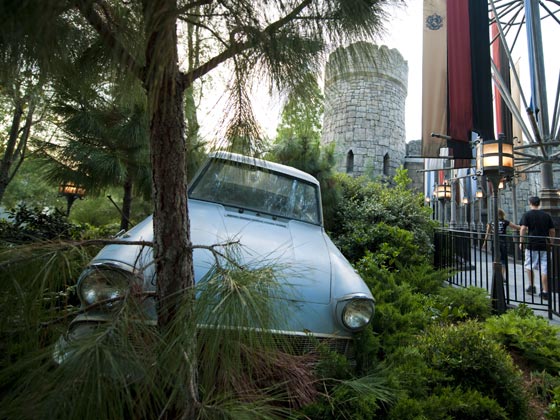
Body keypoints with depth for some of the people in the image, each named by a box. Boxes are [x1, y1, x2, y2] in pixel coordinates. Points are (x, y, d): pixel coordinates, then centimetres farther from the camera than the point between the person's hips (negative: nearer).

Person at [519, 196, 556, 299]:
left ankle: (532, 286, 15)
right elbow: (552, 231, 10)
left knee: (529, 265, 15)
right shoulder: (547, 215, 8)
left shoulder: (527, 215, -2)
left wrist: (521, 242, -4)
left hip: (532, 245, -3)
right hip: (545, 245, 3)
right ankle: (545, 292, 5)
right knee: (544, 269, 3)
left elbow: (523, 229, -12)